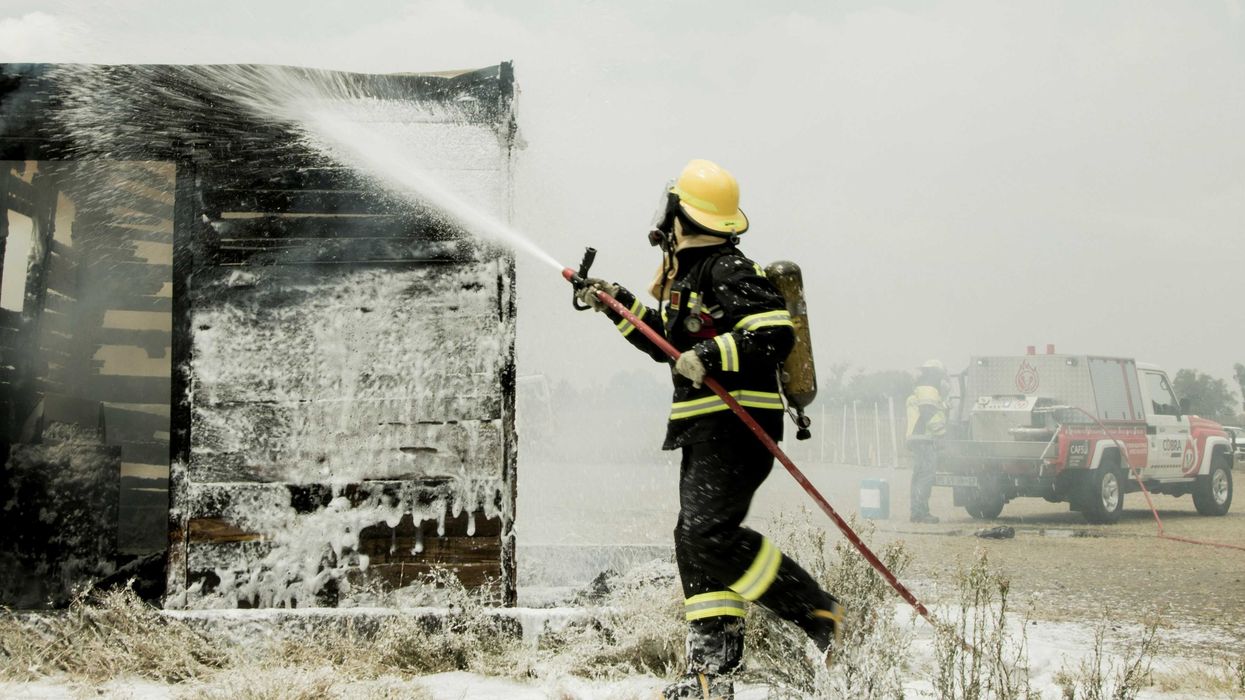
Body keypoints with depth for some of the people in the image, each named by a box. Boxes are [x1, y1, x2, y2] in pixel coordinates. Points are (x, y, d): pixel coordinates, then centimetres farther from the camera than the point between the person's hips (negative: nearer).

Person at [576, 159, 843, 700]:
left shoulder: (728, 270, -13)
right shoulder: (686, 274, 19)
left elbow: (776, 334, -22)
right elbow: (668, 344, 32)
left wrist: (713, 356, -29)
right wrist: (619, 306, 25)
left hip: (737, 425, -10)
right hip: (705, 431, 10)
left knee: (709, 531, -18)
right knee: (693, 540, 7)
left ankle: (816, 611, -9)